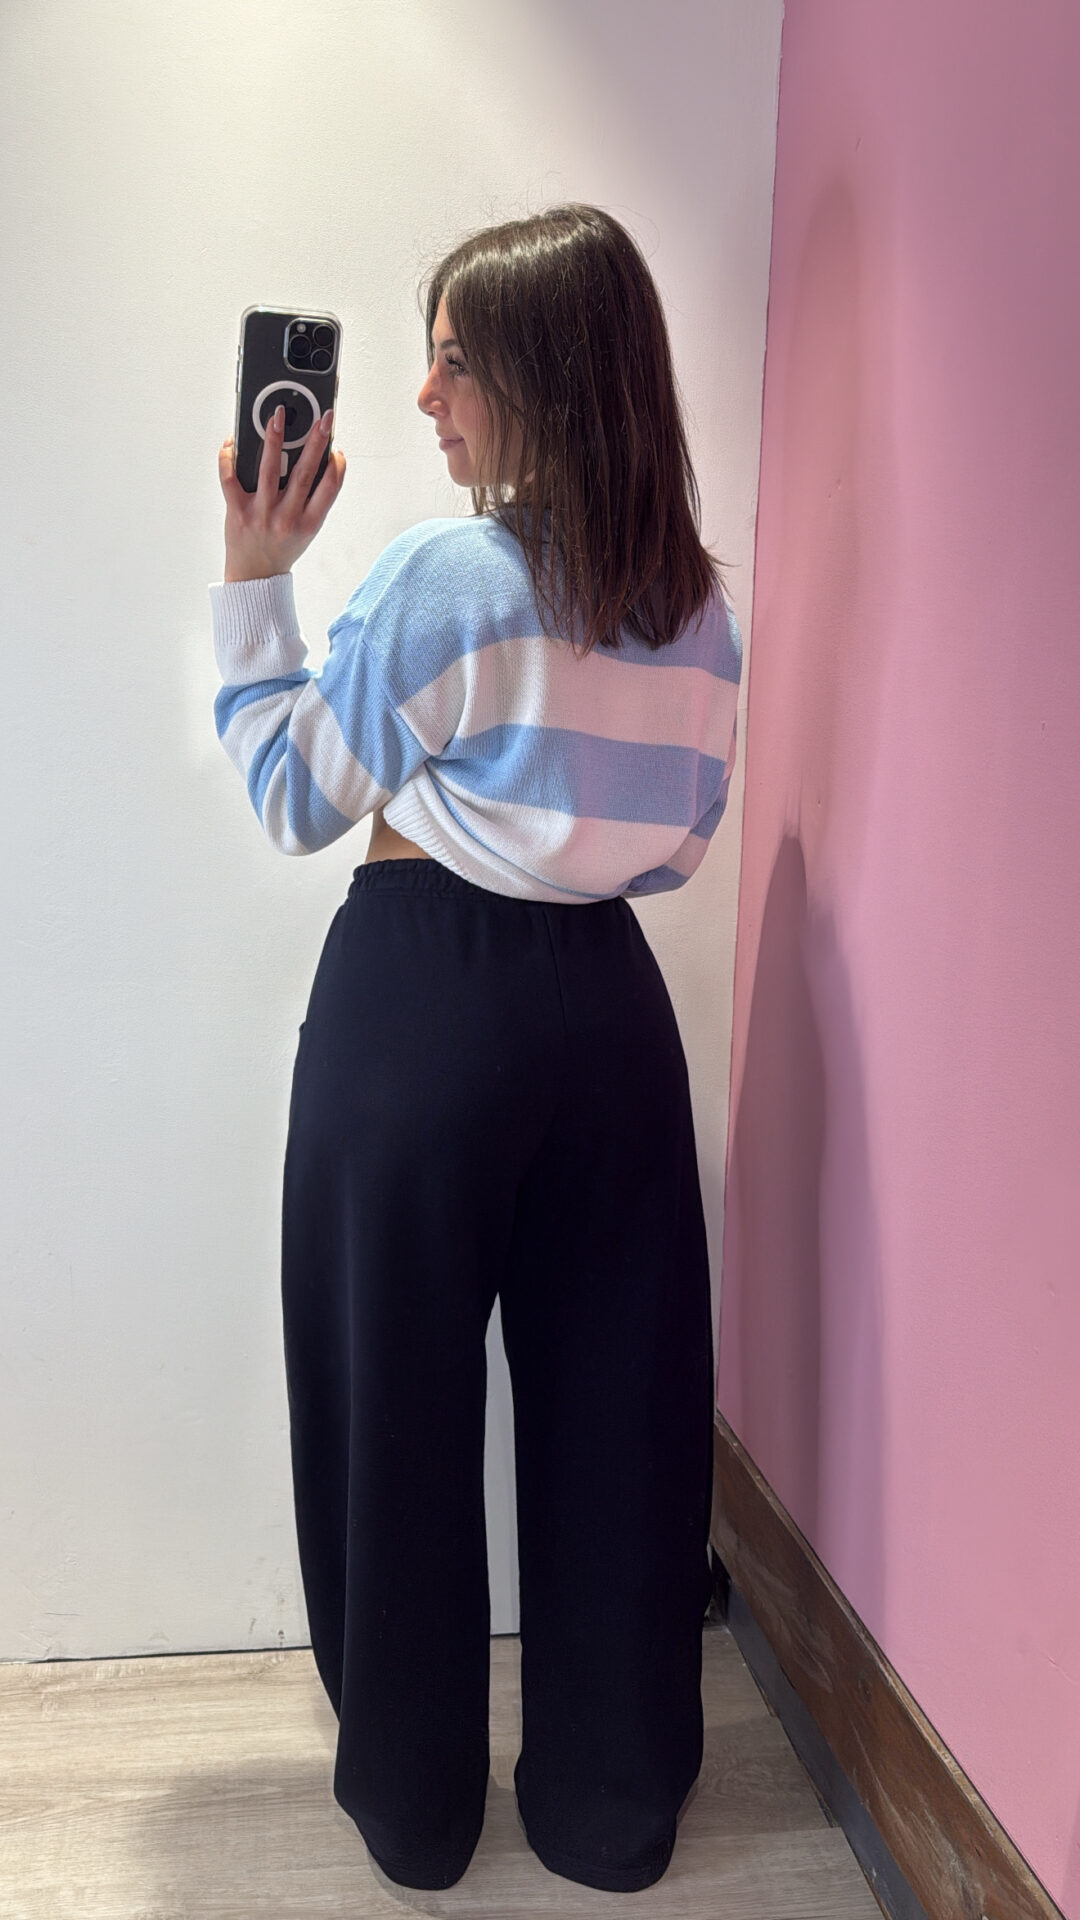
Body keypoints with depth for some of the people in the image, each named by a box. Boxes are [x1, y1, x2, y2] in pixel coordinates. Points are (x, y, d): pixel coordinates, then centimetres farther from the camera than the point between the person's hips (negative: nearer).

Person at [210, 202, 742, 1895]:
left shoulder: (439, 577, -13)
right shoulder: (701, 605, 4)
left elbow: (293, 799, -3)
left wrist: (255, 576, 0)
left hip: (423, 1006, -5)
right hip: (611, 1005, 5)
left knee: (401, 1400, 12)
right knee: (614, 1403, 14)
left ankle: (414, 1803, 30)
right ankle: (614, 1804, 30)